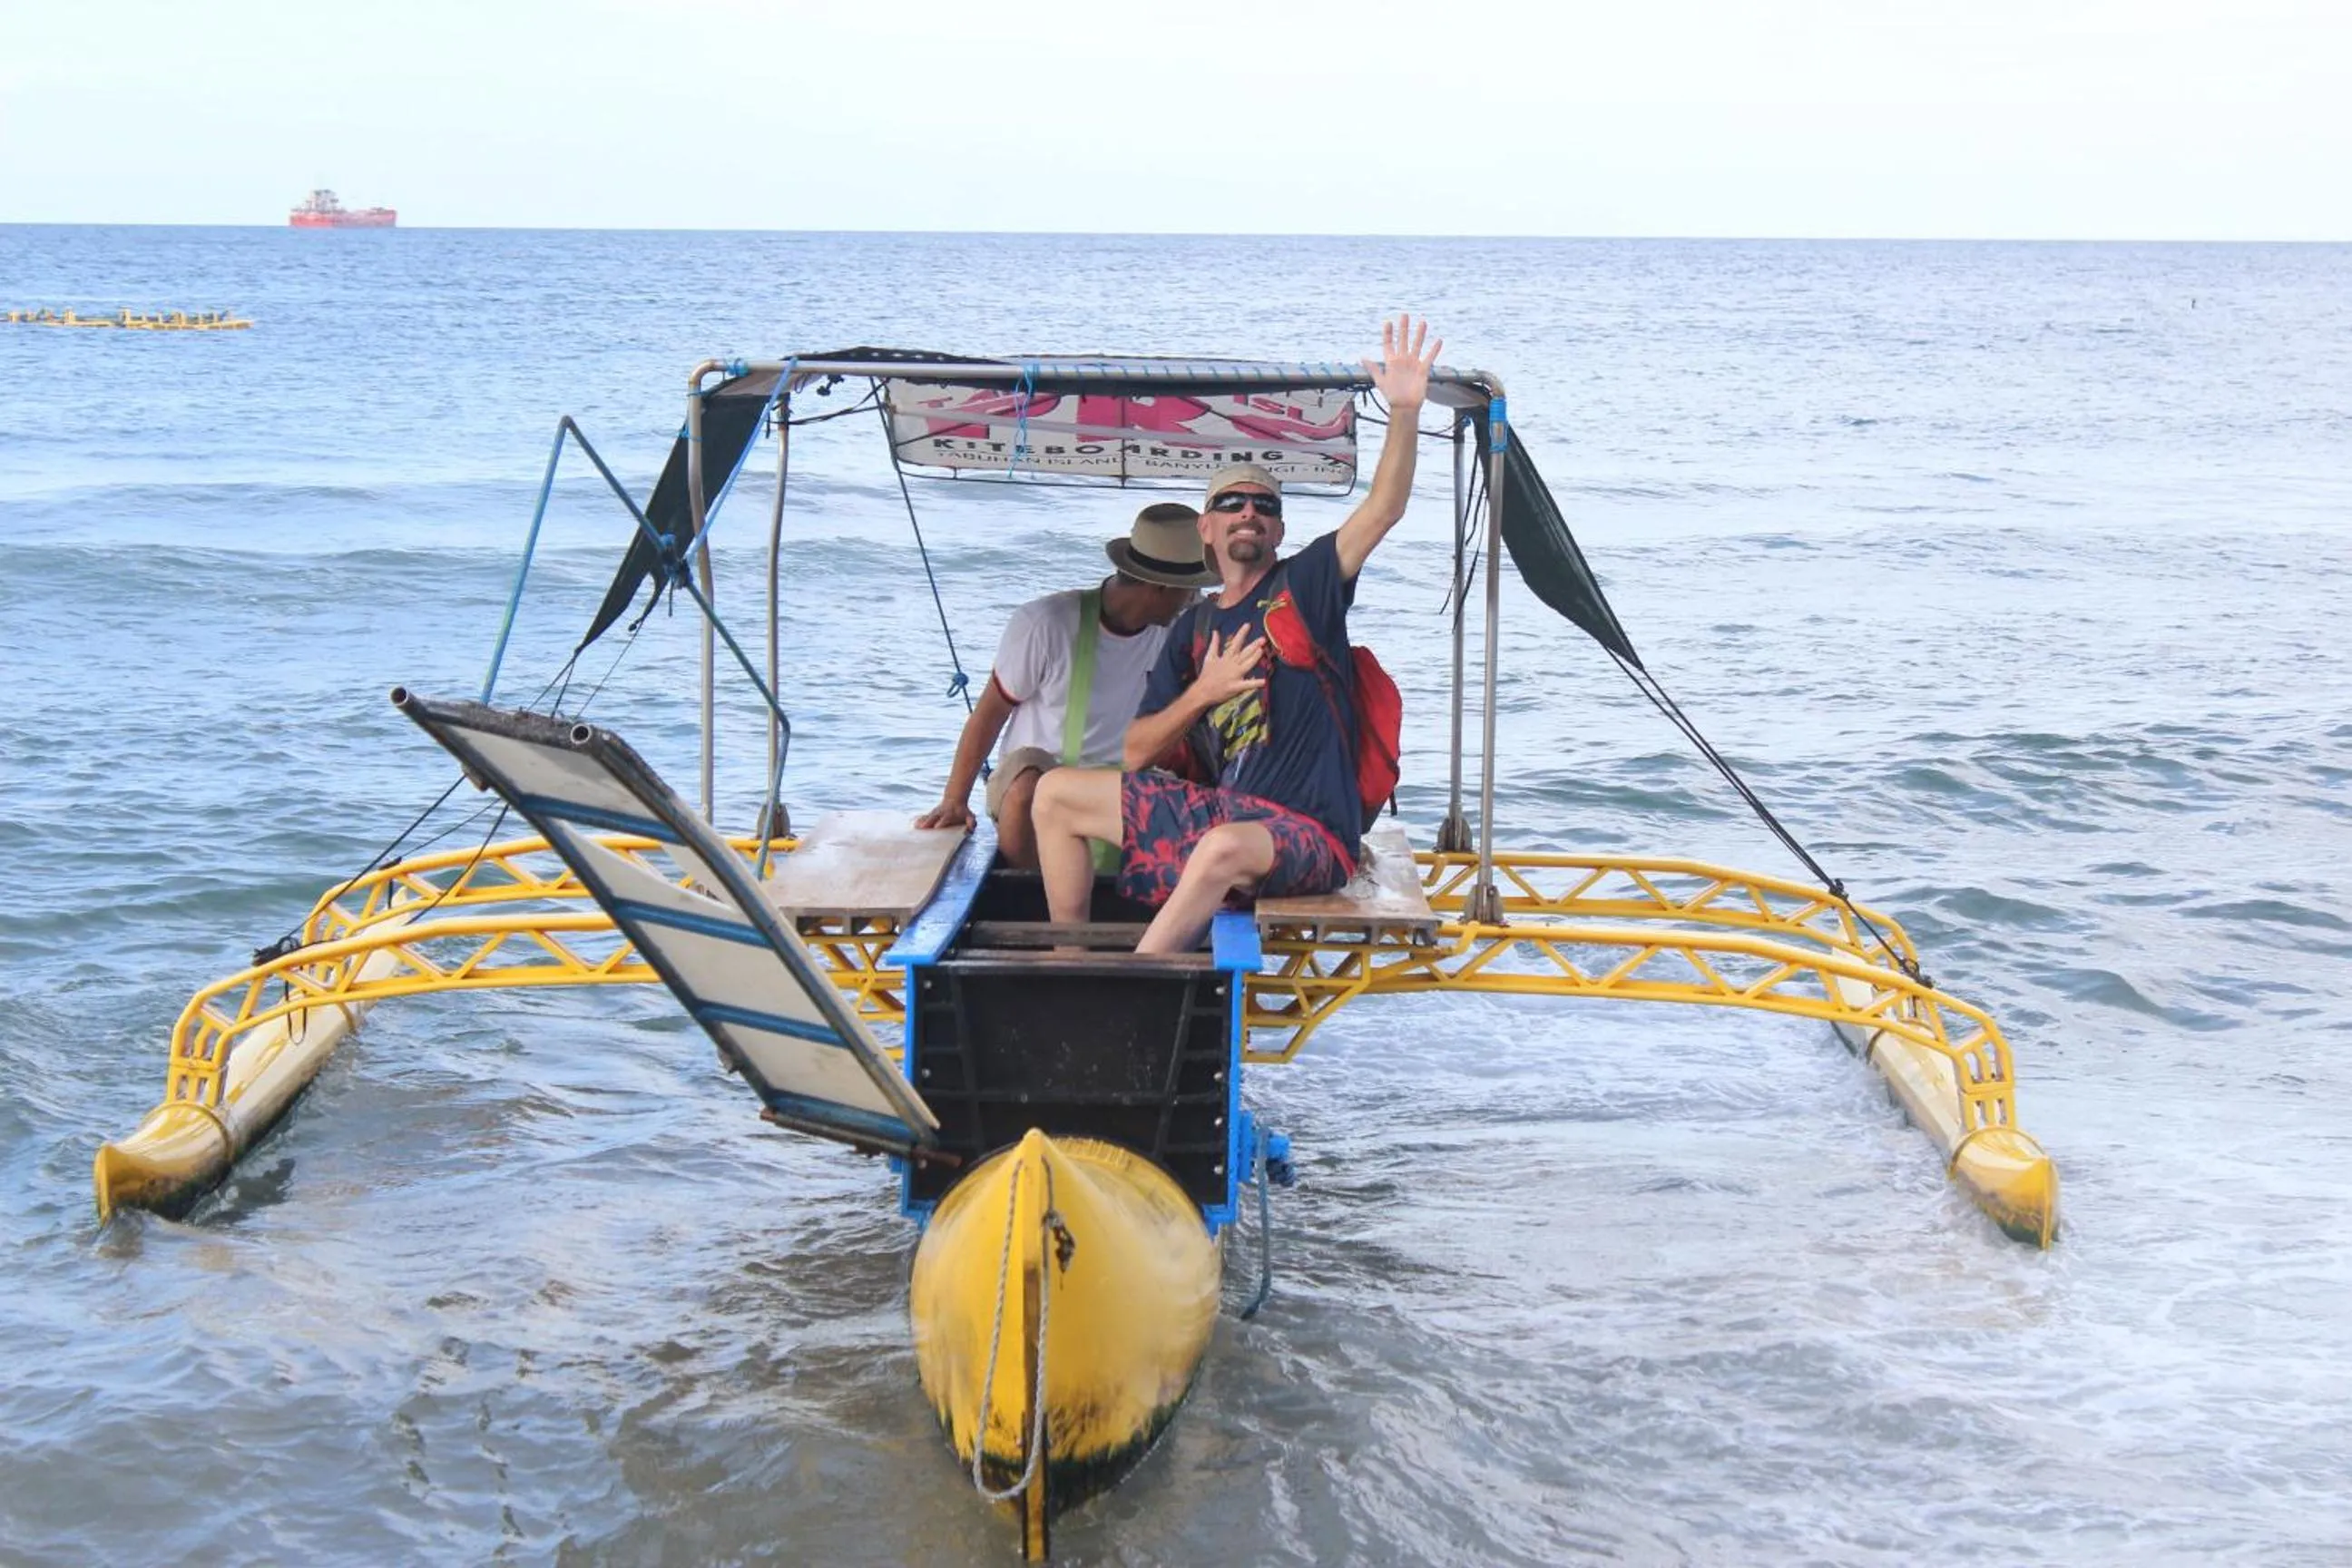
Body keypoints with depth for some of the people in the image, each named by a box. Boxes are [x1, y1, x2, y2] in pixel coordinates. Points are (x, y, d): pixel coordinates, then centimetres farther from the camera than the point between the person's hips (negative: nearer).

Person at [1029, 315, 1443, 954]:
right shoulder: (1192, 632, 14)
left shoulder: (1304, 587, 2)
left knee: (1226, 846, -41)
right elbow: (1135, 756, 9)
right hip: (1217, 810, 7)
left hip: (1306, 832, -6)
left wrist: (1405, 410, -30)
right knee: (1057, 792, 6)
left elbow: (1382, 509, -16)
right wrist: (1202, 693, -8)